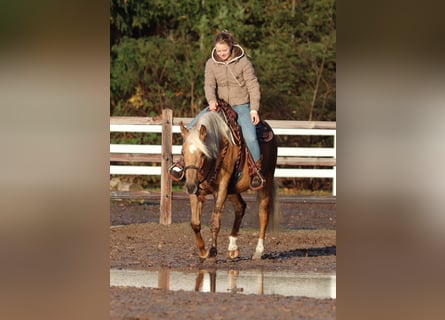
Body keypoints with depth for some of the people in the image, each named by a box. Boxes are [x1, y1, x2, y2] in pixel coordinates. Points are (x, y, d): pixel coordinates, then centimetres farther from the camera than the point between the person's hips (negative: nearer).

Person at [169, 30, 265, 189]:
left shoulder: (243, 62, -10)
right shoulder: (211, 63, -2)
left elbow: (253, 86, -7)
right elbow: (209, 84, -8)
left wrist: (254, 109, -15)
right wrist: (211, 100, -30)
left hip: (242, 106, -4)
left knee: (250, 136, -28)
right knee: (191, 128, -10)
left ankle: (257, 170, -7)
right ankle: (183, 161, 6)